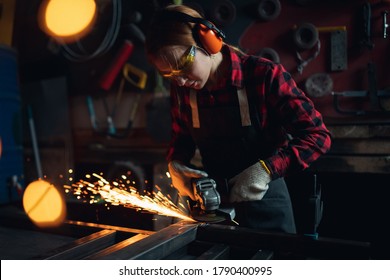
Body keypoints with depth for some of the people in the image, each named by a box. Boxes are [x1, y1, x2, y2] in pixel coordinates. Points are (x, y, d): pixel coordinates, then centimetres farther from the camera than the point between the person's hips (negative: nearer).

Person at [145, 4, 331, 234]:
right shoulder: (182, 89, -7)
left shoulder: (264, 76, -21)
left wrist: (266, 169, -29)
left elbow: (318, 135, -17)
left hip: (264, 205, -3)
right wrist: (176, 163, -11)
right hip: (213, 202, 4)